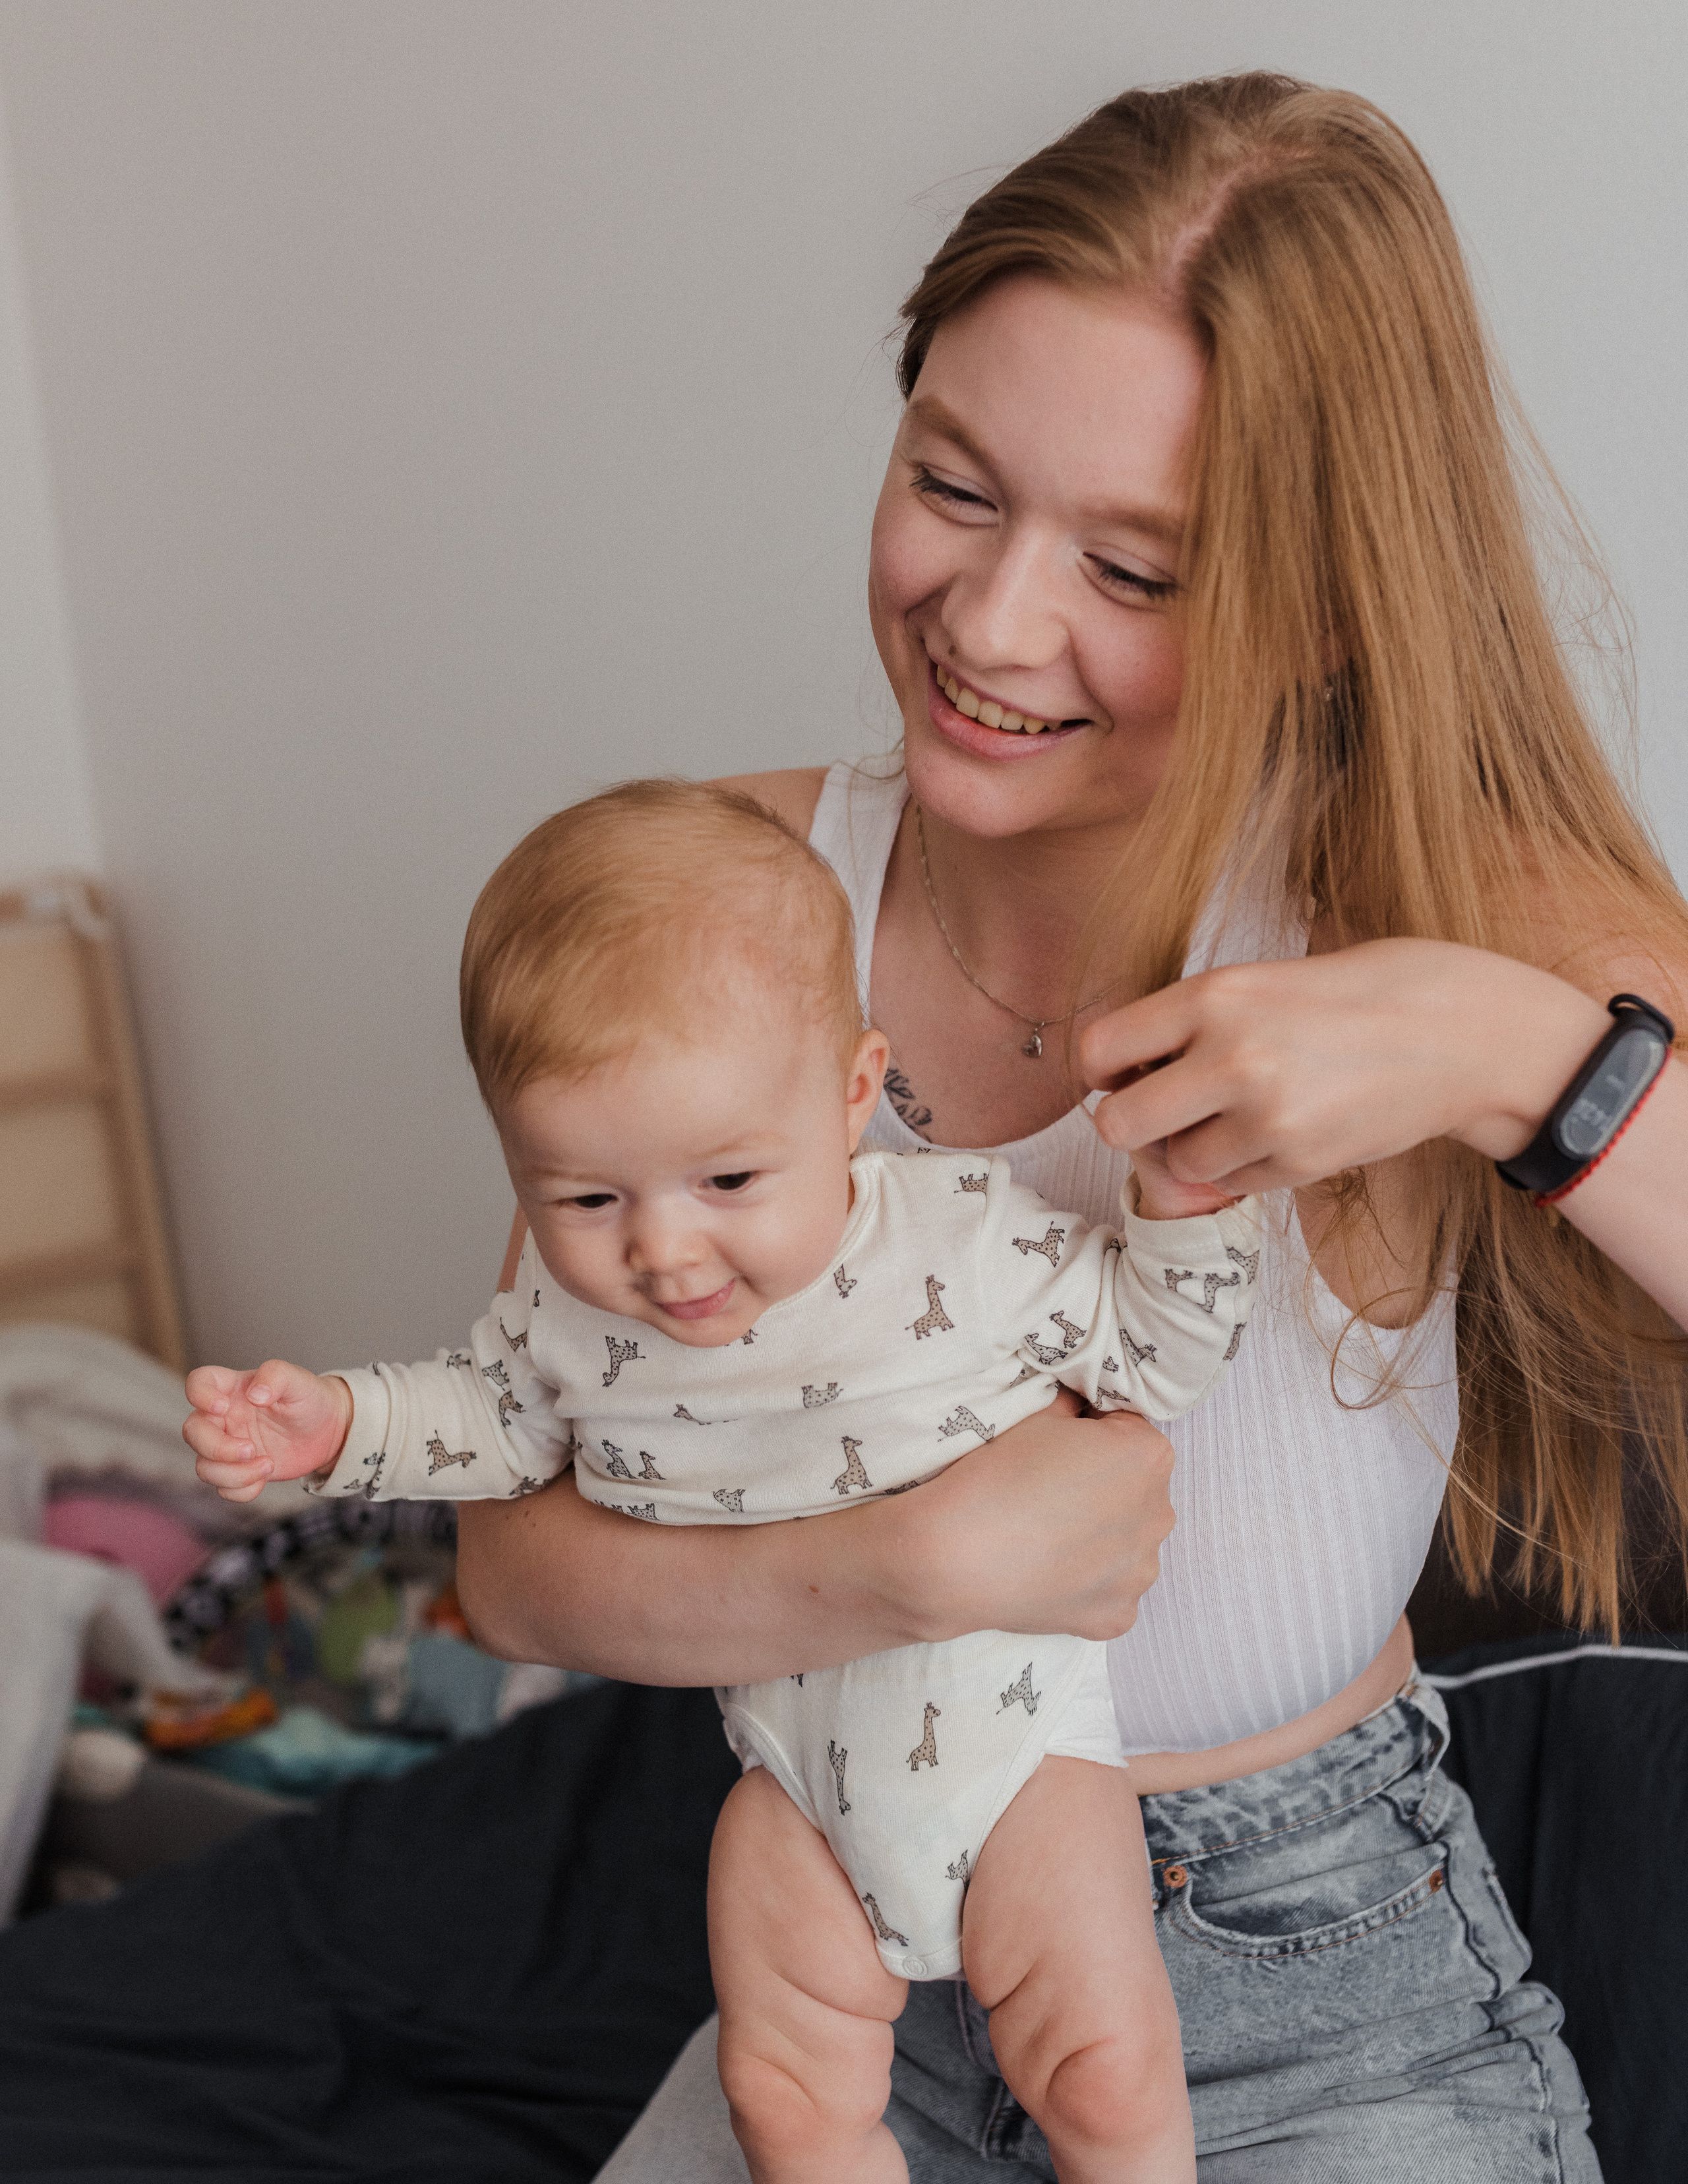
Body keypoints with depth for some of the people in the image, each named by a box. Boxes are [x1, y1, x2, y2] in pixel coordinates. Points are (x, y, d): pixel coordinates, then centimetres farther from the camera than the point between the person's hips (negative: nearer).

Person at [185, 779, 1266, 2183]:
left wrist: (1182, 1206, -22)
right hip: (797, 1768, 3)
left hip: (1010, 1732, -2)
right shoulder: (570, 1309, -12)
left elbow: (1147, 1355, -6)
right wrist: (335, 1424, -5)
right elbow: (497, 1417, 9)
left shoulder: (973, 1238, -19)